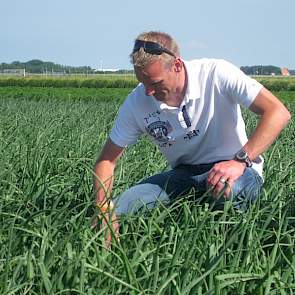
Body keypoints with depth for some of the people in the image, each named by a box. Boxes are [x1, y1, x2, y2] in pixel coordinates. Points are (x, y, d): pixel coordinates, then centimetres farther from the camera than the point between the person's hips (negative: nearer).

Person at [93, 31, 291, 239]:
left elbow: (278, 113, -23)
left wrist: (241, 161, -34)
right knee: (119, 209, -21)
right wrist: (104, 210, -19)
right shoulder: (136, 103, -9)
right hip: (184, 174, 3)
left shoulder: (217, 74, -19)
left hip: (235, 169, -3)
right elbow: (107, 160, -2)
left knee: (228, 190, -40)